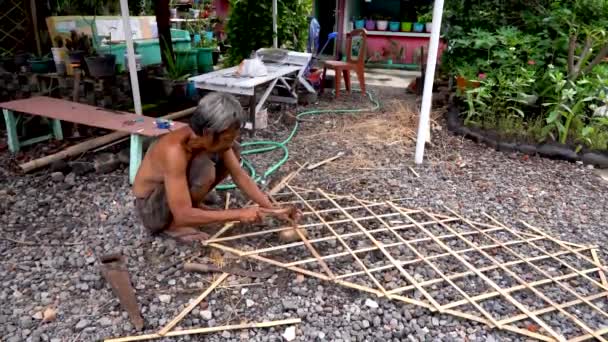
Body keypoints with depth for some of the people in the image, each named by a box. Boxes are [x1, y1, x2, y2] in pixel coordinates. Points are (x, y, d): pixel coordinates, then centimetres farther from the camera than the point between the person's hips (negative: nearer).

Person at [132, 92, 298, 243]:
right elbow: (183, 215, -39)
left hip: (180, 188, 7)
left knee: (233, 150, -4)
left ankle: (194, 204, 8)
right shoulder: (174, 151, -38)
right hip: (150, 208, -7)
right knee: (204, 168, -35)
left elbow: (240, 176, -7)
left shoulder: (210, 138, -16)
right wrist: (240, 214, -35)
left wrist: (273, 209, -14)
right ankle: (172, 225, -10)